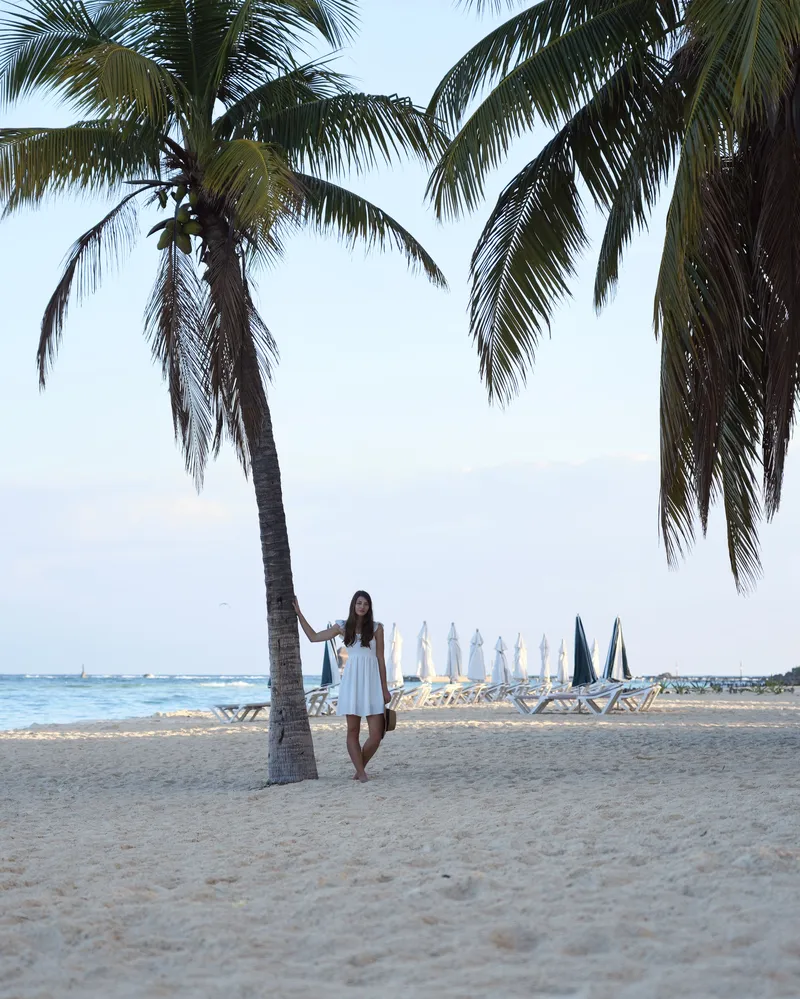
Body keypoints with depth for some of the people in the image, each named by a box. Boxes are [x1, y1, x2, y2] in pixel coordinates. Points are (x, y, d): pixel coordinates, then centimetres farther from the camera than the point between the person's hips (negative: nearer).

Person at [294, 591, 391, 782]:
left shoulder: (376, 628, 4)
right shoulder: (343, 627, 8)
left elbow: (380, 658, 5)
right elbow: (314, 637, 15)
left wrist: (385, 689, 3)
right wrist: (299, 614, 12)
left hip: (372, 681, -1)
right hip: (352, 680, 1)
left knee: (376, 735, -6)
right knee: (353, 731, 0)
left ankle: (359, 769, 15)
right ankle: (361, 773, 7)